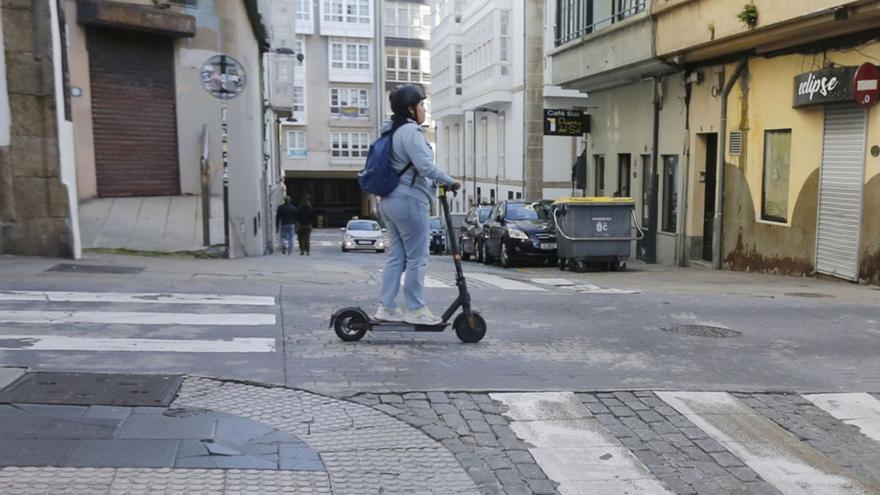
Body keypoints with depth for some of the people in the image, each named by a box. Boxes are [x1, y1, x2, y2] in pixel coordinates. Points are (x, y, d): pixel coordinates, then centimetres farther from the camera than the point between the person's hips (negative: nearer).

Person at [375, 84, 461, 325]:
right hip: (410, 201, -10)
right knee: (417, 257, -3)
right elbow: (425, 166, -21)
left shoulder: (392, 131, 19)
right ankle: (415, 309, 2)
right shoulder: (410, 131, -13)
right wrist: (451, 182, -11)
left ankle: (386, 307, 12)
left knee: (396, 256, 11)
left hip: (390, 201, 10)